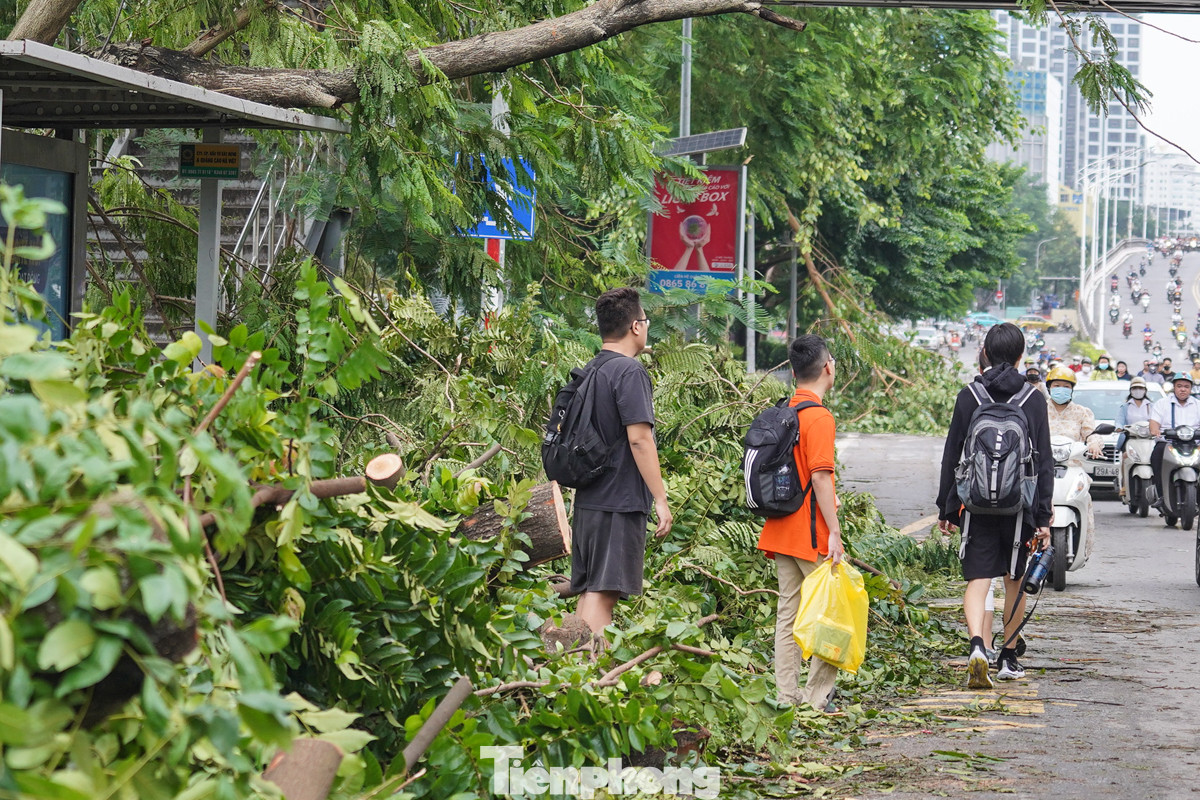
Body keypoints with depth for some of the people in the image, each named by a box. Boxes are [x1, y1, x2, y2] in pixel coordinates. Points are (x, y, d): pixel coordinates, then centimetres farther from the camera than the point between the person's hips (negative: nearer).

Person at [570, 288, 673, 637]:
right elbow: (639, 438, -18)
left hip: (588, 500, 8)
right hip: (620, 502, -8)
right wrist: (661, 499, -15)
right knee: (603, 593, -11)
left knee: (589, 593, 11)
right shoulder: (629, 371, -11)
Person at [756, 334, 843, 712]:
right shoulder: (819, 417, -14)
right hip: (812, 536, -8)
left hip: (782, 533, 8)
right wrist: (834, 531, -18)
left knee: (788, 614, 8)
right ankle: (817, 698, 0)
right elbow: (820, 476, -19)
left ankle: (787, 697, 8)